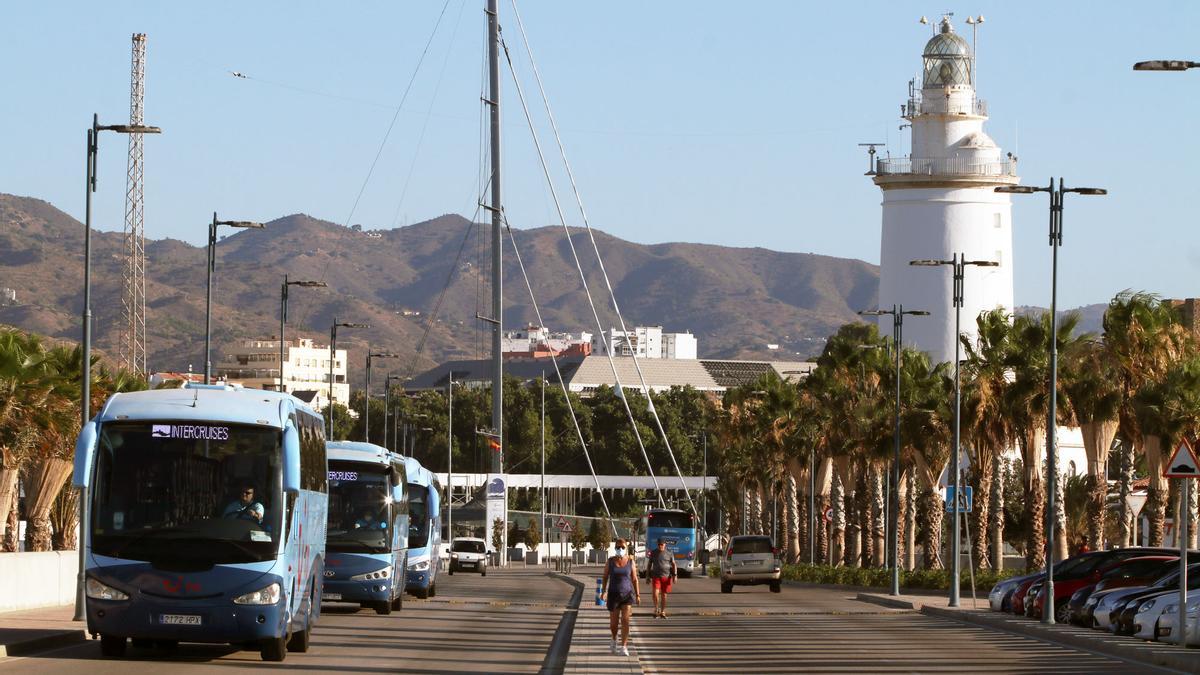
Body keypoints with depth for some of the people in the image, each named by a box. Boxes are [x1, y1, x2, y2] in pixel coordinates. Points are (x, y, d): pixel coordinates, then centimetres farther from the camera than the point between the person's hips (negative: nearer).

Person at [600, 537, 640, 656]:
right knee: (613, 622, 8)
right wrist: (603, 592, -8)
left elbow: (634, 579, 3)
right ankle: (614, 639, 41)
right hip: (614, 594, 1)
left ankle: (624, 648, -13)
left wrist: (637, 595, 1)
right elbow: (605, 577, 4)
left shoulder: (630, 561, -1)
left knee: (625, 620, -15)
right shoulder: (610, 561, -2)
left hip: (628, 594, -1)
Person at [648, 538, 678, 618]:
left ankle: (662, 612, 15)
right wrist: (648, 576, 8)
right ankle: (656, 610, 0)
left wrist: (675, 575, -7)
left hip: (666, 577, 0)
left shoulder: (669, 554, 4)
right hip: (656, 576, 0)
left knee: (664, 595, 5)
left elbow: (673, 565, 5)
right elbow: (649, 565, 12)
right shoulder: (653, 553, 6)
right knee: (655, 593, -17)